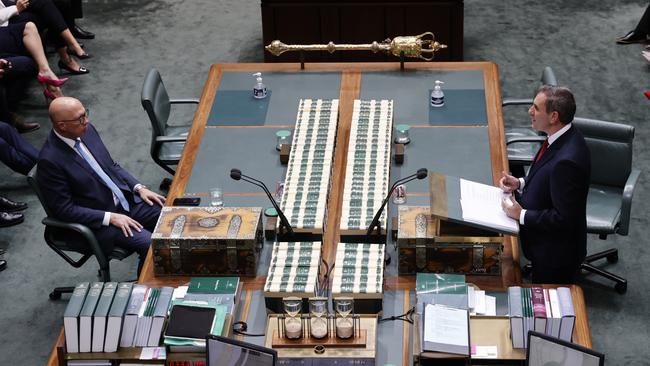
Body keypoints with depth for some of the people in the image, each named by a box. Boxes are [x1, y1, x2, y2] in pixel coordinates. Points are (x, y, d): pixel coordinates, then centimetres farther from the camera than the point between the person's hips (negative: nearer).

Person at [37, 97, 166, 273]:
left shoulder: (87, 130, 0)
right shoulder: (50, 160, -21)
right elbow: (64, 209, -17)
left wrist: (139, 188, 0)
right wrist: (110, 218, -20)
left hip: (127, 200, 7)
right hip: (98, 221, -7)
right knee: (151, 245, -24)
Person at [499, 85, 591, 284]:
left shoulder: (567, 160, -35)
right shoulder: (562, 138, -6)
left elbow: (564, 218, -29)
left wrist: (522, 215, -21)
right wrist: (521, 183, -1)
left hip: (556, 253, -9)